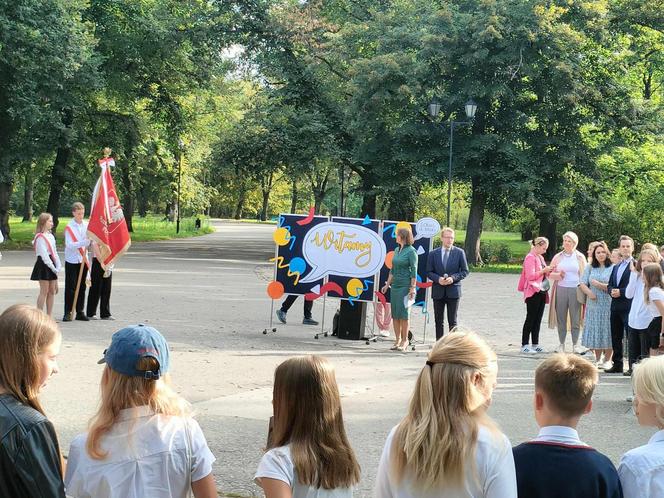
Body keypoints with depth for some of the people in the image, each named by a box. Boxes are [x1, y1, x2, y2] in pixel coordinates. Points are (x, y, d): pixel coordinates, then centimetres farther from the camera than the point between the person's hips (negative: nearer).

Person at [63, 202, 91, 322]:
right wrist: (83, 242, -28)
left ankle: (80, 312, 14)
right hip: (71, 261, -4)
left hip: (83, 260, 4)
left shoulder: (86, 225, 6)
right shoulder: (69, 227, -7)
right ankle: (68, 313, 1)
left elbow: (91, 239, 13)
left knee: (82, 287, 7)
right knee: (70, 288, -3)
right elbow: (69, 245, -16)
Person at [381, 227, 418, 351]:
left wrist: (412, 288, -15)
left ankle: (404, 341, 3)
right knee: (394, 314, 6)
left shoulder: (411, 251, -8)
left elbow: (414, 271, -11)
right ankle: (397, 340, 12)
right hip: (395, 285, 7)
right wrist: (387, 284, 18)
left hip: (405, 286, -7)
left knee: (403, 314, -5)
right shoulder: (397, 250, 14)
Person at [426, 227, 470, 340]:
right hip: (438, 291, 2)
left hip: (453, 291, -2)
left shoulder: (459, 252, 2)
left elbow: (465, 271, 2)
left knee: (452, 321, -2)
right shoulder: (433, 254, 5)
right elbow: (429, 272, 5)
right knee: (438, 321, 8)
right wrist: (438, 279, -14)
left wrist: (453, 278, -14)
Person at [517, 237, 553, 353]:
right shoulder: (530, 258, -11)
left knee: (538, 319, 9)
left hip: (541, 292, 9)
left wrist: (548, 271, 7)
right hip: (533, 292, -9)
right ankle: (524, 345, -3)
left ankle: (535, 344, 14)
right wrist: (543, 270, -17)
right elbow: (530, 276, -18)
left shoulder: (540, 257, 16)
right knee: (530, 319, -6)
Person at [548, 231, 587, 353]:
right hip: (561, 289, 1)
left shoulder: (580, 257, 6)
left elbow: (584, 275, 6)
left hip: (575, 290, -1)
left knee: (575, 319, -2)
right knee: (561, 318, 3)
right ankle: (561, 344, 11)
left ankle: (575, 344, 7)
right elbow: (549, 273, 10)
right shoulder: (558, 257, 10)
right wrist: (558, 275, -11)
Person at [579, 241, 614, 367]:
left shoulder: (612, 268, -3)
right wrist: (589, 292, -13)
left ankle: (607, 360, 10)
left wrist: (597, 284, -12)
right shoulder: (590, 268, 10)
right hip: (594, 304, 3)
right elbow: (582, 284, 5)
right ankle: (597, 359, 17)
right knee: (595, 331, 7)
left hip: (608, 305, -3)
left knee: (608, 331, 0)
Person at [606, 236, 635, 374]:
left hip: (629, 306, -8)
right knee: (616, 337, 11)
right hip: (616, 306, 8)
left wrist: (620, 292, -16)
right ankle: (617, 365, 19)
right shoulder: (616, 267, 20)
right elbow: (610, 285, 19)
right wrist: (612, 291, -3)